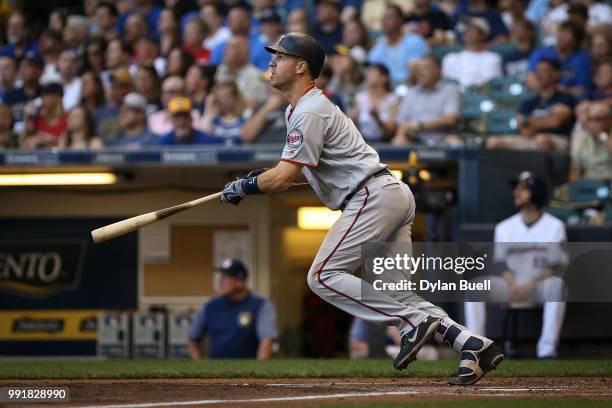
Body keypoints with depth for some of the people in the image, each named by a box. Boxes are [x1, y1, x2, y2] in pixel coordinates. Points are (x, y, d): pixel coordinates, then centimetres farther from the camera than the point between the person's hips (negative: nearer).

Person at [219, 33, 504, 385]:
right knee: (393, 292, 6)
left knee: (324, 276, -13)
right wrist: (261, 178, 9)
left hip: (374, 197, -10)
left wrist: (242, 188, -1)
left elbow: (284, 178, -16)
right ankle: (471, 343, -5)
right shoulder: (299, 109, 22)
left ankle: (414, 322, -19)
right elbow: (301, 171, 26)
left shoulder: (311, 112, -11)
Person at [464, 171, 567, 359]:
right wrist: (513, 285, -17)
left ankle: (547, 349, -39)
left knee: (556, 284, -38)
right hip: (512, 283, 3)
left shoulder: (554, 226, 1)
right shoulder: (505, 227, 10)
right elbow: (501, 263, 4)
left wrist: (531, 284, -23)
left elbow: (556, 266, -8)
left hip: (541, 283, -3)